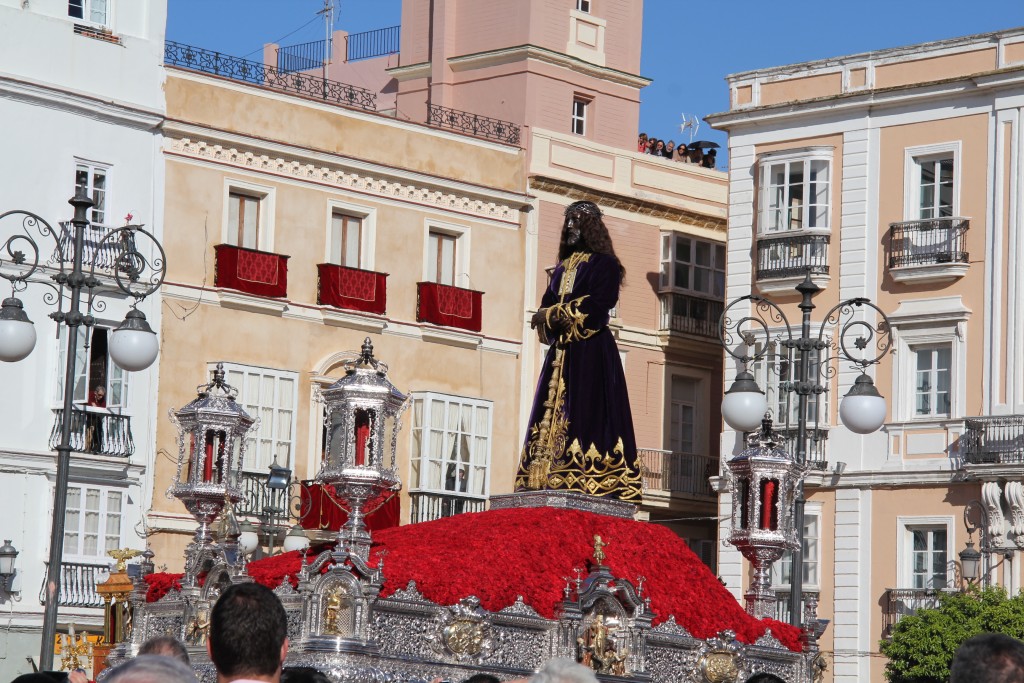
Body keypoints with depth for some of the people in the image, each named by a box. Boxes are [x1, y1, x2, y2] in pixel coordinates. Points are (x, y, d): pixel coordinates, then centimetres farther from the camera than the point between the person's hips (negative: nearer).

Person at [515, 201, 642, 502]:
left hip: (591, 351, -7)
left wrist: (554, 314, -11)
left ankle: (589, 477, -18)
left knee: (586, 409, -14)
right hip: (561, 351, 7)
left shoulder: (604, 264, 2)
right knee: (552, 412, -1)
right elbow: (546, 306, 15)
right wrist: (555, 317, -9)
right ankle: (548, 475, -5)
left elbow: (598, 304, -12)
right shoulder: (563, 268, 22)